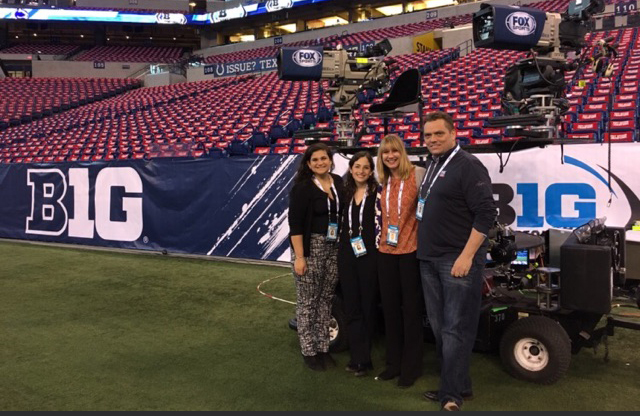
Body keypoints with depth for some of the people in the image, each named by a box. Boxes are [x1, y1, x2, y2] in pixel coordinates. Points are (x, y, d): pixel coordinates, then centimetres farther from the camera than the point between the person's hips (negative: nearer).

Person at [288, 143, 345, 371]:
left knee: (326, 299, 11)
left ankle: (323, 348, 24)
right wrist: (299, 257, -16)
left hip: (334, 249, 5)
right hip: (310, 248, -5)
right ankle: (309, 352, 16)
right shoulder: (302, 188, -10)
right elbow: (295, 224, -12)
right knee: (307, 301, 3)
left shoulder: (338, 183, 6)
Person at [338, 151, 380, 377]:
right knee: (351, 307, 5)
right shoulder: (346, 192, 11)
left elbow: (380, 223, -7)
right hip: (346, 254, 5)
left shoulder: (377, 192, -4)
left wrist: (375, 250, -12)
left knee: (367, 306, 6)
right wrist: (342, 248, 11)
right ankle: (359, 358, 13)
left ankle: (362, 358, 16)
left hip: (368, 255, -5)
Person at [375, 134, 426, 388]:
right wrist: (381, 237, 12)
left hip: (411, 251, -6)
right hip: (386, 252, 6)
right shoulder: (384, 182, 11)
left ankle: (411, 367, 20)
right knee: (390, 308, 13)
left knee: (411, 310, 6)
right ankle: (394, 363, 28)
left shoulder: (417, 174, -8)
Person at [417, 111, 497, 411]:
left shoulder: (468, 166, -11)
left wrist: (467, 256, -21)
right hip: (429, 259, 9)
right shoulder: (431, 165, 14)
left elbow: (486, 213, -18)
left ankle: (451, 394, 8)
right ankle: (460, 385, 28)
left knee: (455, 329, -2)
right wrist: (425, 249, 15)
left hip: (458, 259, -9)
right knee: (439, 327, 14)